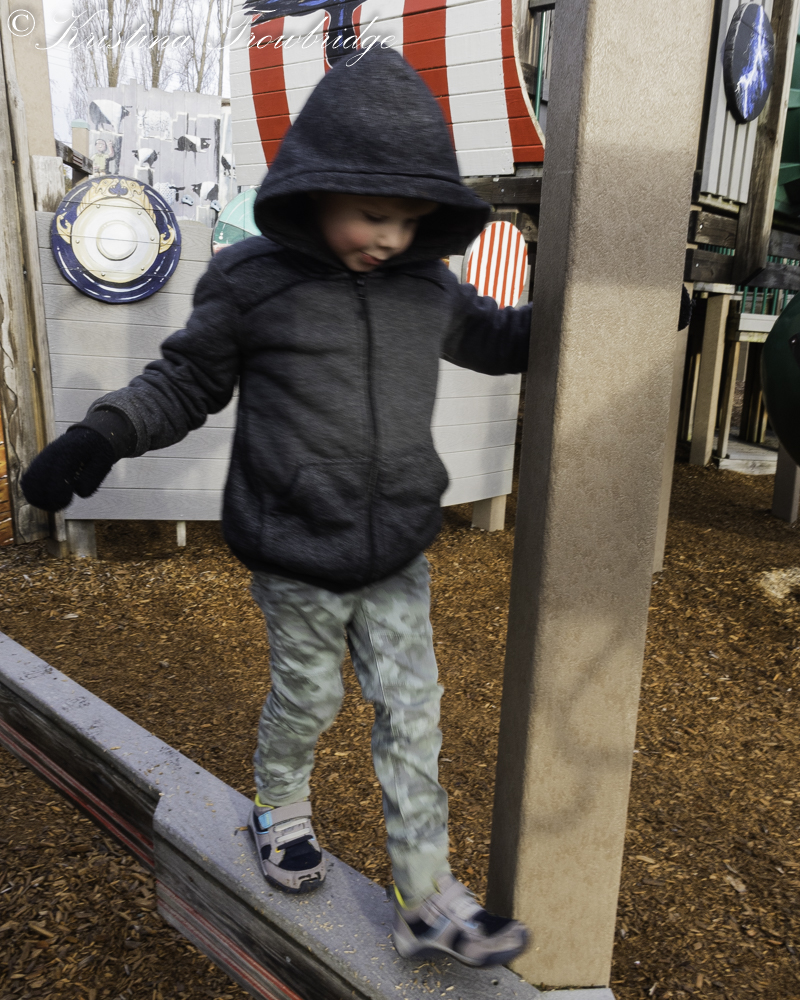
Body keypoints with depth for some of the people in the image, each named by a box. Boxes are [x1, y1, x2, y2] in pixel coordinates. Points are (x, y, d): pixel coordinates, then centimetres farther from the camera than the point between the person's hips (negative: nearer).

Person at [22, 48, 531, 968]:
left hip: (398, 558, 4)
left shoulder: (426, 286, 2)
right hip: (295, 560, -3)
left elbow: (498, 341, 20)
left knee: (411, 715, 8)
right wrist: (101, 436, -14)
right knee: (306, 697, 16)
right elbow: (187, 381, -1)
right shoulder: (252, 281, -10)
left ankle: (428, 900, 26)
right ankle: (281, 808, 50)